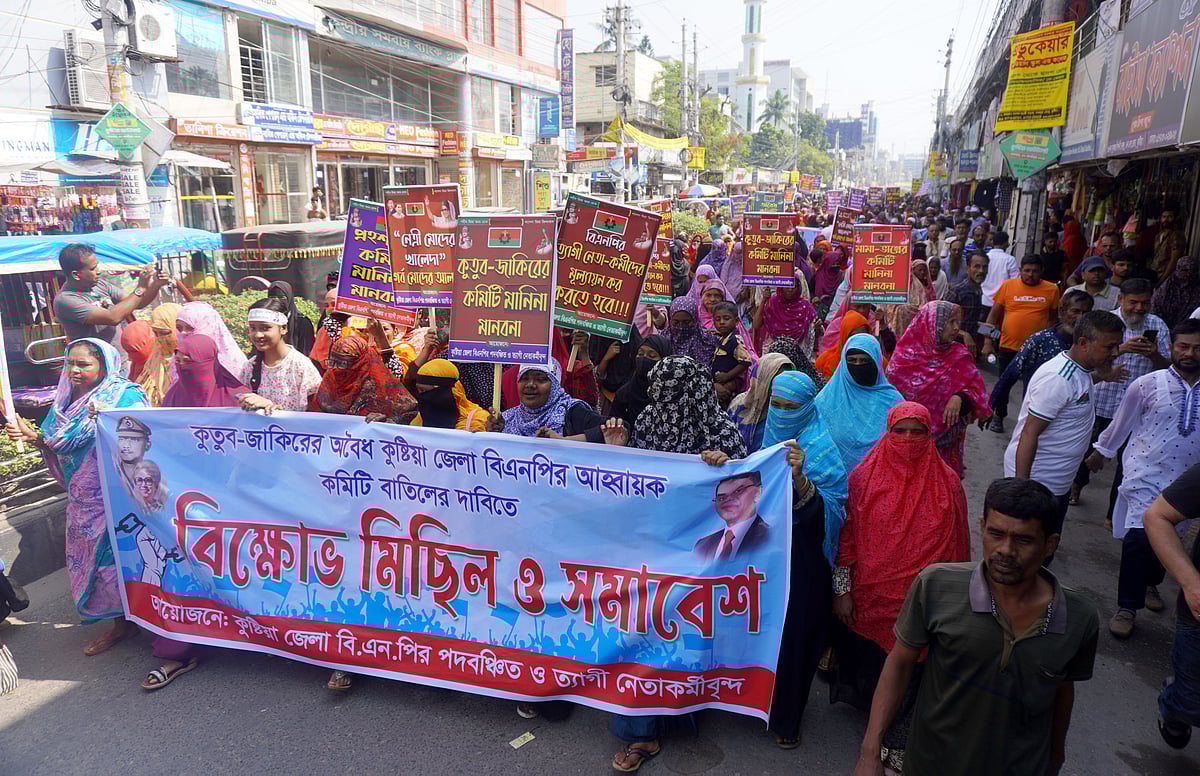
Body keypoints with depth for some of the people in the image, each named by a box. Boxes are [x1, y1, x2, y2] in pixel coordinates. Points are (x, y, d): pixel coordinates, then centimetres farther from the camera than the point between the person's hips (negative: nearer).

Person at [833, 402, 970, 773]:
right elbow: (846, 537, -3)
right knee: (871, 664, 16)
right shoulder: (864, 477, -6)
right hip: (870, 600, 1)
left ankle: (897, 742, 30)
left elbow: (957, 548, 3)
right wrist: (841, 590, -4)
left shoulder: (947, 482, -4)